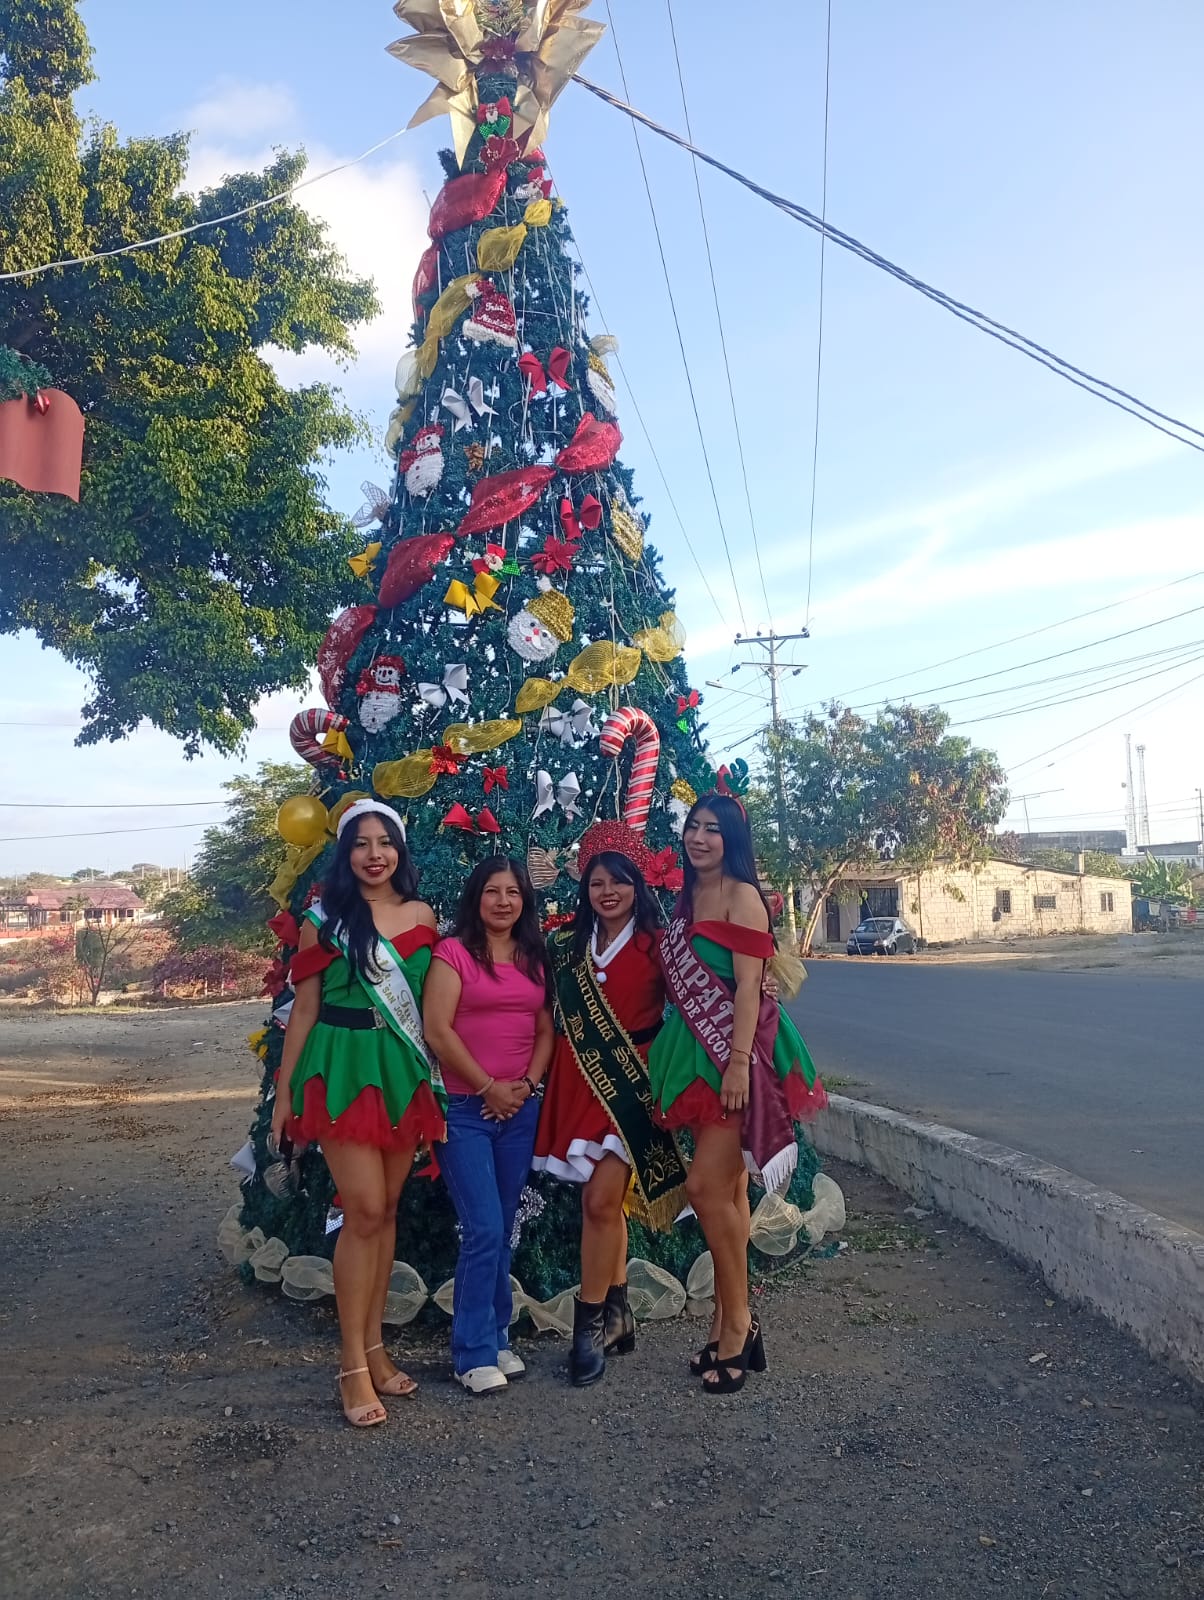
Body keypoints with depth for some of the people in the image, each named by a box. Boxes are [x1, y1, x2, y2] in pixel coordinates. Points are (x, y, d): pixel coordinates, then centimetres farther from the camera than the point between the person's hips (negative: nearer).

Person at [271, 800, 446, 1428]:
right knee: (364, 1211, -8)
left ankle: (374, 1346, 23)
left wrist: (439, 1082, 8)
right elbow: (305, 1007, 1)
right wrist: (285, 1091, 2)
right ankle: (354, 1365, 5)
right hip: (343, 1069, -3)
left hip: (404, 1072, 4)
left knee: (385, 1212, 10)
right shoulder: (325, 919, -1)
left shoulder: (422, 916, 6)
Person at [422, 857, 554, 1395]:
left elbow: (545, 1029, 12)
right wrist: (488, 1087, -10)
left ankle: (496, 1338, 25)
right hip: (465, 1108, -5)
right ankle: (474, 1353, 5)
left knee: (502, 1230, 12)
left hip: (521, 1108, 5)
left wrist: (527, 1083, -4)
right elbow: (437, 1030, -12)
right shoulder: (454, 952, -6)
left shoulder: (535, 959, 12)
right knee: (484, 1230, -8)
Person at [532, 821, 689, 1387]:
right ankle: (617, 1313, 25)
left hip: (631, 1080, -4)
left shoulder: (655, 942, -4)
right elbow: (562, 1019, 15)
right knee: (607, 1201, 11)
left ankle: (591, 1322, 5)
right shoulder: (572, 946, 9)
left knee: (601, 1199, -9)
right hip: (582, 1079, 4)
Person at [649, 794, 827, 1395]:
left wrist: (738, 1064, -21)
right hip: (699, 1054, 7)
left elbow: (748, 984, -15)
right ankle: (729, 1323, 19)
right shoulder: (686, 901, 14)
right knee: (727, 1190, 11)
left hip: (738, 1052, -7)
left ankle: (736, 1322, 5)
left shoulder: (742, 895, -8)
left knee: (706, 1185, -10)